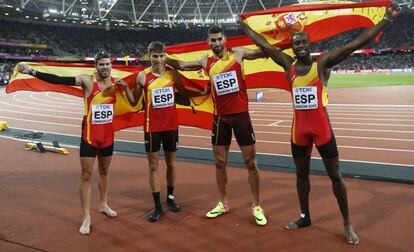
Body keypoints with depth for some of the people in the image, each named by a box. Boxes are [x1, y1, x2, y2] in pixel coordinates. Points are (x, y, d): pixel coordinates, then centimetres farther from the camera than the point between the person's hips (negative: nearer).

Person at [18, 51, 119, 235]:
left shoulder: (116, 82, 0)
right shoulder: (87, 80, -12)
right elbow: (58, 80, -20)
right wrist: (32, 71, -27)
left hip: (108, 135, 4)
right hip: (90, 136, -4)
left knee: (104, 172, 19)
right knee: (86, 175, 0)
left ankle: (104, 205, 39)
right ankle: (86, 218, 11)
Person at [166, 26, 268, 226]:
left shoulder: (237, 53, -1)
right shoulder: (205, 63, 5)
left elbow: (265, 52, -1)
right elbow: (181, 65, 14)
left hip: (241, 115, -2)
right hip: (220, 117, 3)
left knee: (250, 162, 4)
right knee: (220, 162, 10)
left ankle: (256, 206, 17)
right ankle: (223, 203, 27)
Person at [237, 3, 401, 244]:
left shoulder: (323, 64, -7)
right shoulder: (289, 65, 4)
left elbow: (357, 43, -13)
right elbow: (264, 44, 9)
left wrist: (387, 19, -17)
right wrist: (243, 25, 14)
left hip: (322, 126, -4)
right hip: (299, 127, 4)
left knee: (335, 175, 4)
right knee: (301, 173, 15)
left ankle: (347, 223, 19)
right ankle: (305, 217, 33)